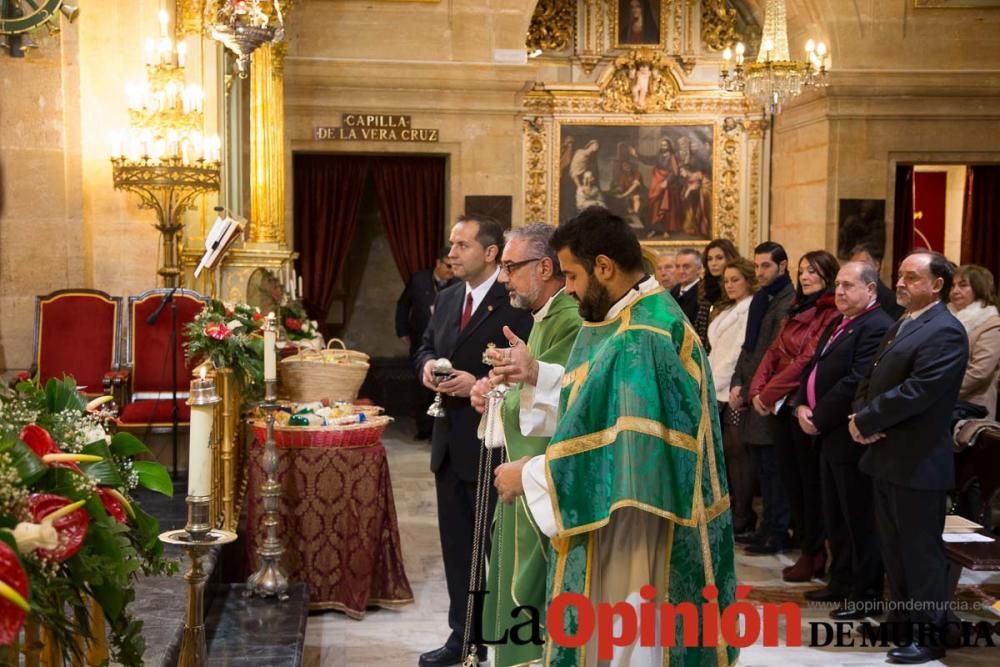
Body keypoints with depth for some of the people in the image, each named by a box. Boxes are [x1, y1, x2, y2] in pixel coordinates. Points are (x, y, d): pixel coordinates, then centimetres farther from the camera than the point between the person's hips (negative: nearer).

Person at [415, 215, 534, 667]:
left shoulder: (515, 304, -15)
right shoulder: (447, 299, 11)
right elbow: (426, 345, 19)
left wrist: (478, 385, -24)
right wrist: (427, 364, -2)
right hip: (450, 444, 8)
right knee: (456, 545, 16)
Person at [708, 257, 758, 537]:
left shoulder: (752, 309, -7)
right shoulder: (724, 309, 21)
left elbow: (743, 352, -14)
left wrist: (716, 385, -14)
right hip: (718, 389, 8)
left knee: (737, 451, -4)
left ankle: (742, 517, 2)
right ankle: (731, 508, 15)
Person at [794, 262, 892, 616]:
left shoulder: (877, 328, -15)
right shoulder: (838, 323, 17)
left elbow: (856, 383, -23)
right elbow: (814, 367, 17)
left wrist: (819, 418, -16)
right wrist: (802, 407, 1)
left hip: (852, 438, -10)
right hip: (828, 434, 10)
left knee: (859, 519, 0)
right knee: (834, 515, 17)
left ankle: (866, 594, 9)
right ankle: (841, 580, 30)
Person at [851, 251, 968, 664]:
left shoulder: (945, 331, -16)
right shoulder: (901, 325, 16)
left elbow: (915, 392, -24)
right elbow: (872, 378, 15)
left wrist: (865, 421, -16)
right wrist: (860, 416, -4)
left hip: (917, 461, -9)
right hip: (887, 457, 9)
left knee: (920, 549, 0)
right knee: (893, 546, 17)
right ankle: (904, 619, 29)